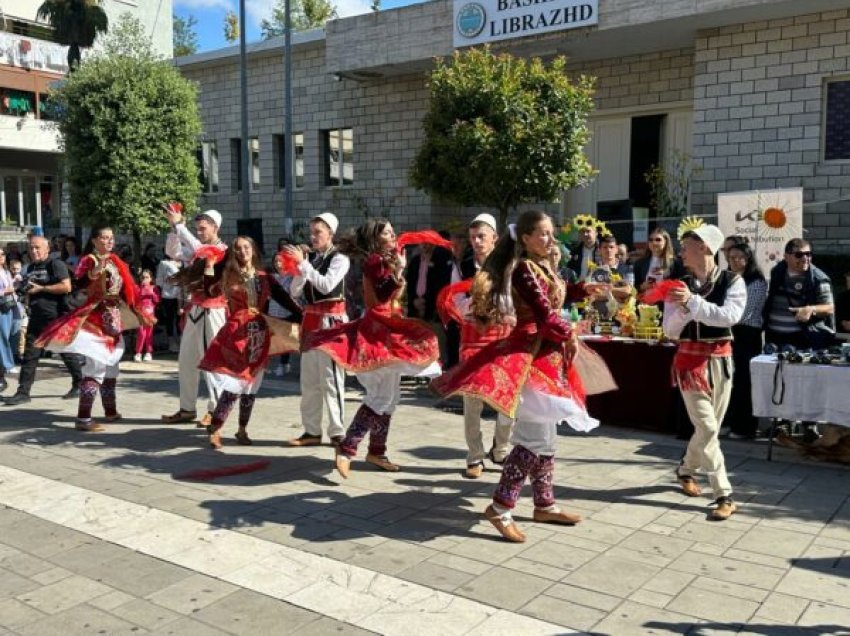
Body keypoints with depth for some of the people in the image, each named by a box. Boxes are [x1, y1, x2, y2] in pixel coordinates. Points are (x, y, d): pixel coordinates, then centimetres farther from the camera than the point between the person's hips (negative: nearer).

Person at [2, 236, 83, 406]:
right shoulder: (31, 268, 16)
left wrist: (40, 288, -16)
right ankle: (23, 392, 8)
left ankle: (79, 385, 17)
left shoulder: (56, 264, -8)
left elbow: (66, 287, -19)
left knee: (68, 353, 3)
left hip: (57, 317, -7)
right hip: (36, 318, 7)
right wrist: (27, 295, 10)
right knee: (29, 355, 5)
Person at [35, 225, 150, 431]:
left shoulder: (115, 261, 12)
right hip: (95, 319, -8)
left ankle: (110, 411, 28)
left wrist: (138, 313, 17)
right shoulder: (88, 261, -8)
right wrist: (92, 275, -39)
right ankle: (83, 419, -11)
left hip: (114, 318, 8)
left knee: (110, 365, 16)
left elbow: (126, 290, 17)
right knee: (95, 367, -12)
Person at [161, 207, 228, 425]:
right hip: (195, 310, 8)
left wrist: (179, 225, -17)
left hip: (213, 312, -8)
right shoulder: (197, 250, 16)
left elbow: (199, 249, -21)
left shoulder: (223, 250, -7)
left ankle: (215, 409, 4)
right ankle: (187, 409, 15)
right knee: (186, 360, 8)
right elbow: (174, 252, 11)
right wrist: (174, 227, -1)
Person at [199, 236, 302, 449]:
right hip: (237, 333, -4)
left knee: (251, 384, 10)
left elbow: (283, 298, 7)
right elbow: (210, 291, -5)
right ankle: (215, 429, -2)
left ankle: (242, 429, 23)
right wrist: (209, 265, -5)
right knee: (234, 384, -12)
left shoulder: (264, 277, 9)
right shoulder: (228, 275, 3)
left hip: (260, 335, 4)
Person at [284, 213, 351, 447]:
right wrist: (298, 268, -8)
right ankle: (312, 431, 16)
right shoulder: (309, 258, 11)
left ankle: (337, 432, 1)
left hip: (331, 321, -7)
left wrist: (303, 263, -21)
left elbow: (326, 285, -22)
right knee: (309, 379, 9)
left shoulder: (339, 259, -6)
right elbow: (295, 292, 7)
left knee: (330, 378, -6)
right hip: (310, 319, 7)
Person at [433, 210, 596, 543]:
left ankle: (544, 504, 24)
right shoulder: (524, 268, -13)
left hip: (547, 352, 10)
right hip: (531, 352, -10)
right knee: (535, 436, -12)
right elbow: (545, 313, -18)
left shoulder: (544, 267, 17)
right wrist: (570, 334, -6)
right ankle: (500, 507, -9)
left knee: (545, 434, 14)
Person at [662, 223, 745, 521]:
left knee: (708, 427, 12)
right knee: (707, 428, -7)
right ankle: (724, 496, -1)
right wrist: (682, 307, -20)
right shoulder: (680, 285, -1)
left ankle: (686, 470, 38)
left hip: (720, 360, 1)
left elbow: (730, 316, -21)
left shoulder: (732, 281, -4)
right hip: (690, 360, -1)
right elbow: (670, 331, -3)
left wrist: (693, 302, -28)